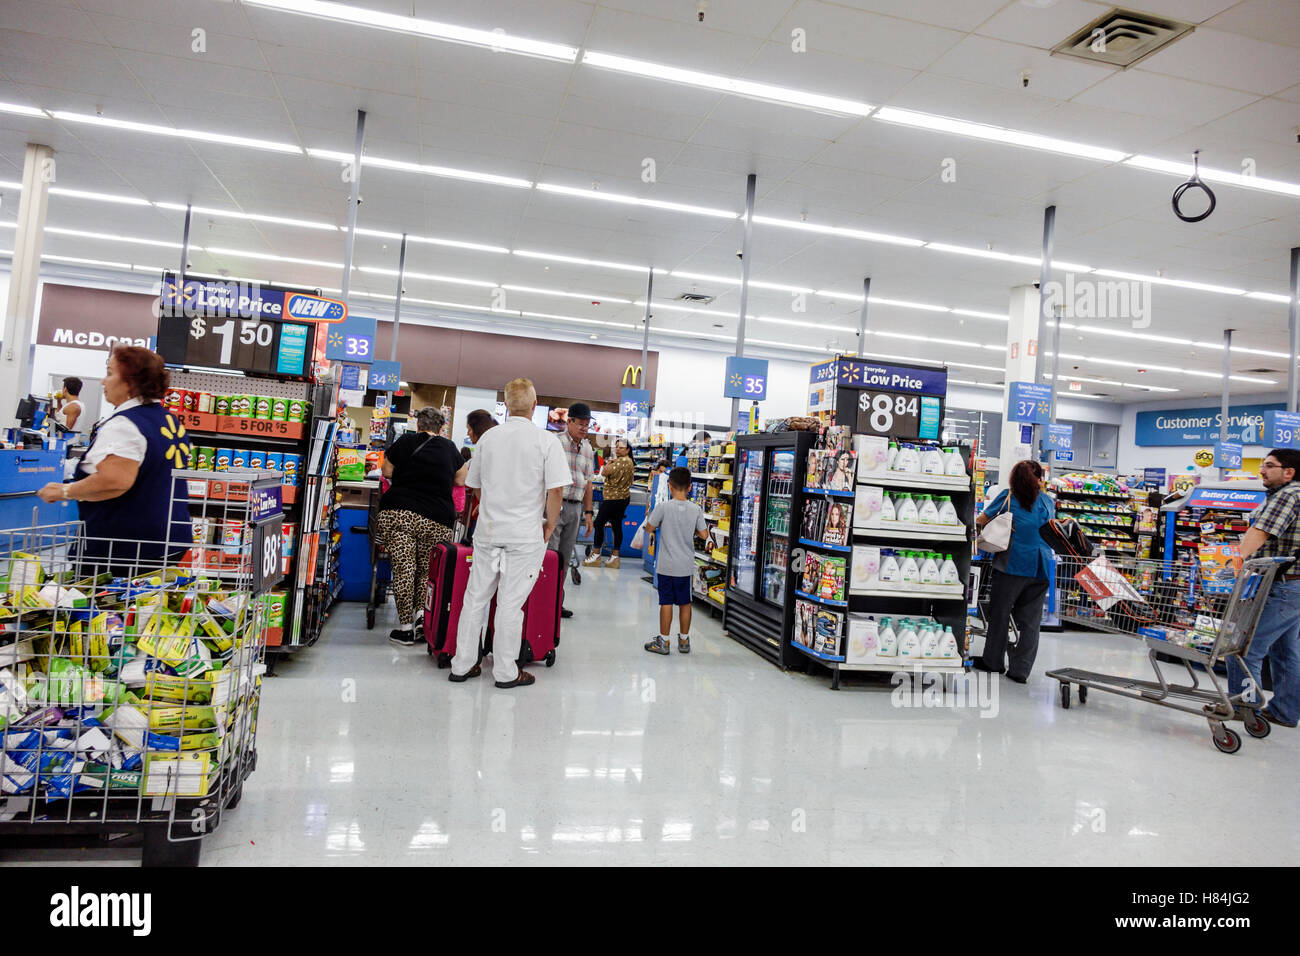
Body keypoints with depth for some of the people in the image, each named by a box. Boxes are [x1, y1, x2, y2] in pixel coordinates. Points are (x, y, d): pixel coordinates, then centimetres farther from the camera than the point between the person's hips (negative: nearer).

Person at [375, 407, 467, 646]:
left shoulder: (405, 441, 8)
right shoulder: (449, 448, 11)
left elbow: (387, 472, 17)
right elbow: (461, 480, 21)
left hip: (398, 514, -1)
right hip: (437, 521, 1)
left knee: (403, 569, -1)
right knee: (426, 572, 11)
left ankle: (406, 627, -1)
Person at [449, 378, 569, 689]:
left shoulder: (488, 437, 5)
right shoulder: (546, 441, -8)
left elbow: (475, 484, 14)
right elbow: (555, 490, -12)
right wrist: (550, 524, 2)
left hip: (488, 531, 4)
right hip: (526, 535, -4)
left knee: (475, 597, 12)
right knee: (510, 603, 2)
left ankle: (462, 665, 20)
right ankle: (505, 672, 12)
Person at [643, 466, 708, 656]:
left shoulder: (663, 507, -12)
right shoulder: (695, 509, -4)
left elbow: (649, 528, -5)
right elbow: (704, 534, 0)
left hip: (666, 565, -3)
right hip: (686, 566, 3)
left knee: (666, 602, 4)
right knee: (685, 602, 12)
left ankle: (664, 641, 11)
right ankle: (684, 640, 22)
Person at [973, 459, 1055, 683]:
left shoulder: (1008, 497, -1)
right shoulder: (1047, 501, 9)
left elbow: (982, 521, 3)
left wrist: (973, 526, 23)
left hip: (1013, 564, -3)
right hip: (1041, 567, 3)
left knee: (1000, 614, 9)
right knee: (1031, 619, 6)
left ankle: (993, 662, 18)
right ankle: (1020, 670, 6)